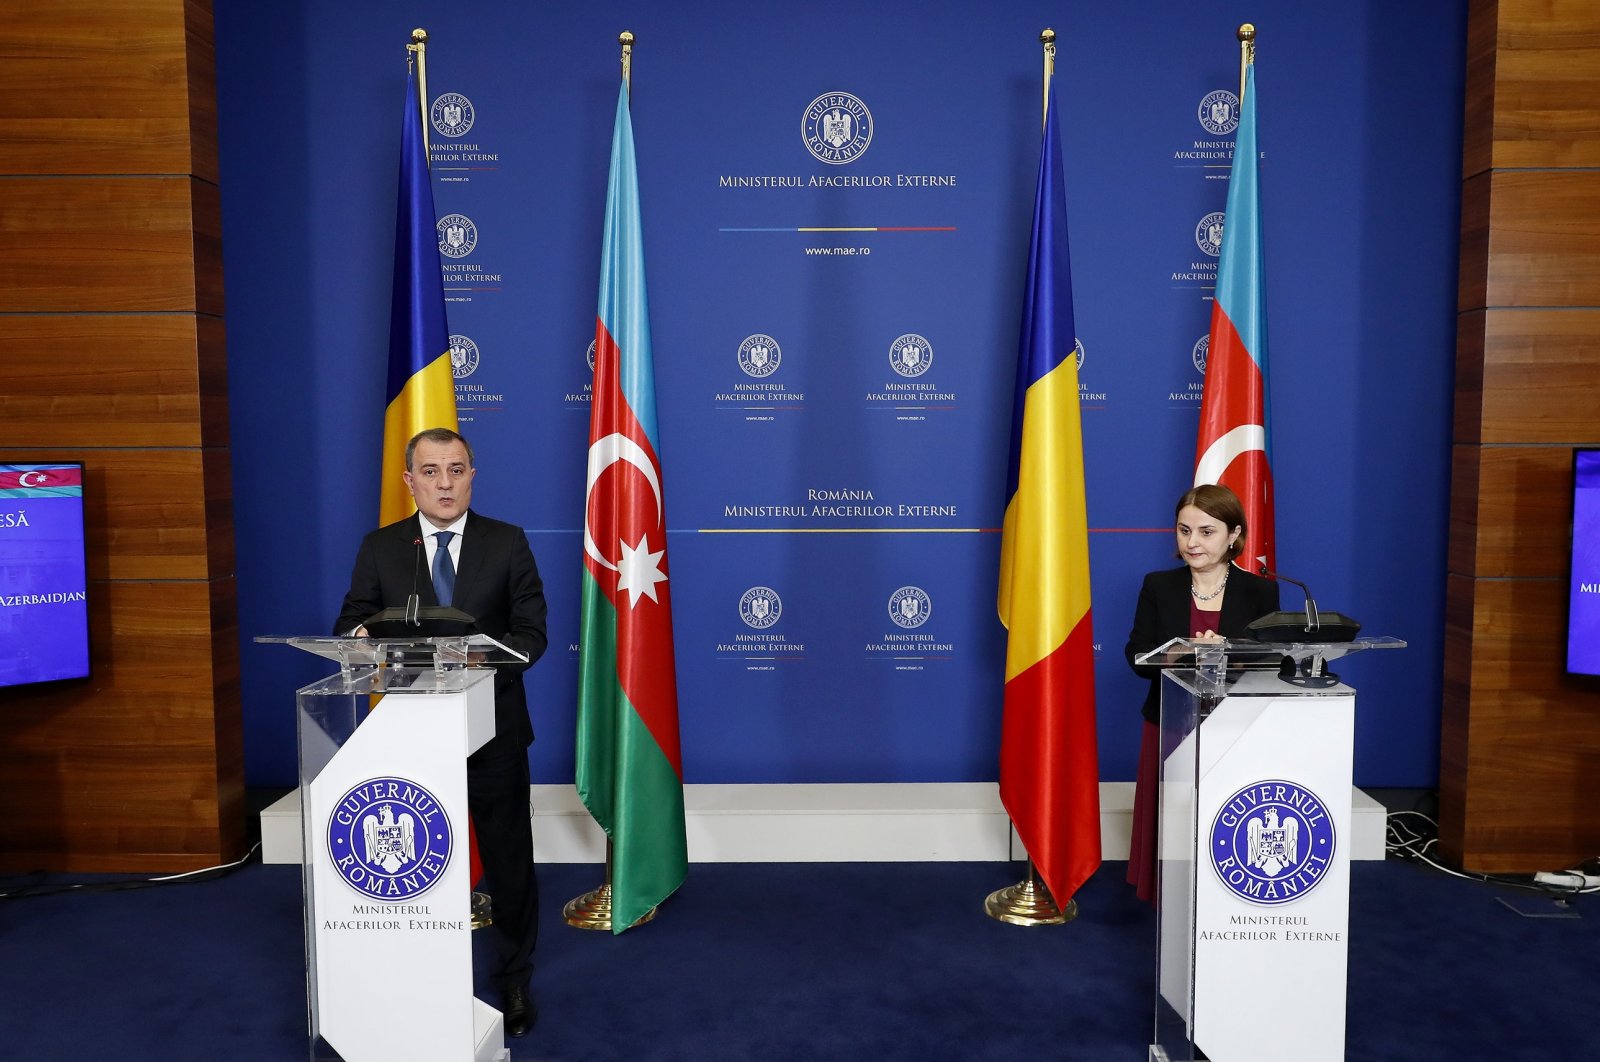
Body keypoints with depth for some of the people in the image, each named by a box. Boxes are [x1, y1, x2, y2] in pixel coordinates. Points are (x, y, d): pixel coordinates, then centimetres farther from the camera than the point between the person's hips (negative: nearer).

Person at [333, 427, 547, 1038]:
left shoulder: (508, 543, -1)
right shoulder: (380, 548, 3)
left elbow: (532, 632, -6)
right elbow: (348, 626, 3)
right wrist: (361, 636, -22)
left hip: (493, 729, -1)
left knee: (509, 860, 9)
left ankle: (514, 981, 27)